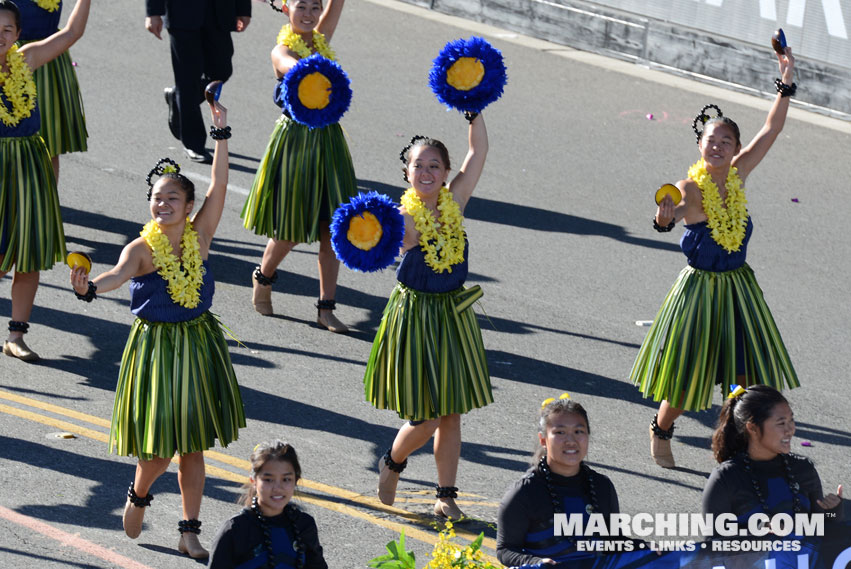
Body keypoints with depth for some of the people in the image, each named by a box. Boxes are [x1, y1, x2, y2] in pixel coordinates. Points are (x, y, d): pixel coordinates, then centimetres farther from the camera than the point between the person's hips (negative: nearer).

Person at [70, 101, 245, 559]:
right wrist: (90, 287, -55)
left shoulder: (198, 237, -2)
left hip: (199, 342, 3)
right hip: (156, 345, -3)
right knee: (160, 447, -1)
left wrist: (220, 133, -17)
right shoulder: (142, 248, -13)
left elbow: (218, 185, -10)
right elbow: (120, 273, -33)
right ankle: (139, 495, 32)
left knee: (193, 445, 9)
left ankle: (190, 531, 18)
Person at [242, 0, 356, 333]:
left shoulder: (322, 39, 6)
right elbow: (292, 66, -36)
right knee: (290, 229, 3)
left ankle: (326, 308, 10)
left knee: (333, 225, 3)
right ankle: (263, 279, 33)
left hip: (328, 140, 5)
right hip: (295, 139, -5)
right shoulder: (282, 50, -11)